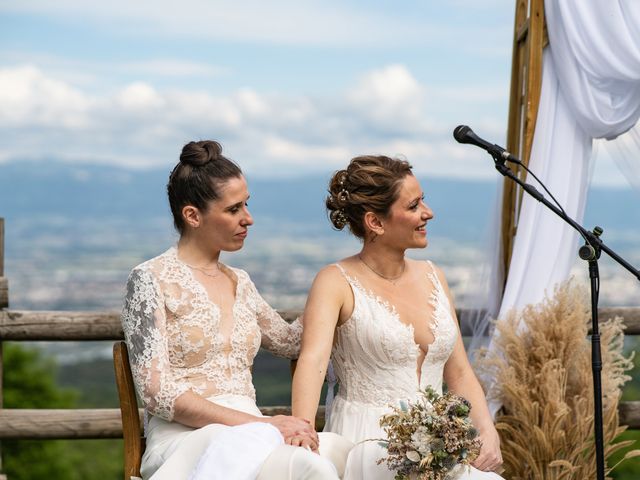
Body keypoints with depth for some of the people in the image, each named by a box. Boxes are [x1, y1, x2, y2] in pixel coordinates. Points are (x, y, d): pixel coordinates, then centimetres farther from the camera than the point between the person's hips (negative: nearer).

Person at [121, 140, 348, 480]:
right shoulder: (151, 279, -1)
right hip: (185, 438, -5)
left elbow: (288, 341, 35)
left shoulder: (239, 282, 19)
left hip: (252, 431, 6)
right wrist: (260, 423, -17)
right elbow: (157, 392, -10)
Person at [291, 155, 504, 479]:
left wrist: (487, 434, -3)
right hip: (368, 442, -6)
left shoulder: (432, 277, 14)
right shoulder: (337, 283, -4)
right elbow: (313, 359, -21)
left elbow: (459, 373, 15)